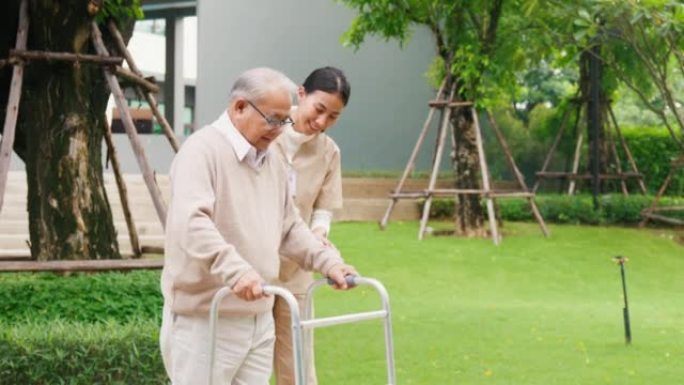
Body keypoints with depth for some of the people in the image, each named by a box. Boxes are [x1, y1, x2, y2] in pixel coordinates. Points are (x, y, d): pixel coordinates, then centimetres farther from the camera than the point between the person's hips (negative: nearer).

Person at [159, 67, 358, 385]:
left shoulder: (272, 164, 15)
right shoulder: (203, 150, -13)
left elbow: (290, 229, 24)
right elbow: (190, 221, -28)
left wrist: (328, 261, 8)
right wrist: (235, 270, -39)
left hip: (258, 319, 8)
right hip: (205, 320, -8)